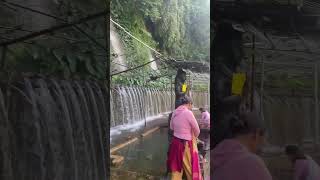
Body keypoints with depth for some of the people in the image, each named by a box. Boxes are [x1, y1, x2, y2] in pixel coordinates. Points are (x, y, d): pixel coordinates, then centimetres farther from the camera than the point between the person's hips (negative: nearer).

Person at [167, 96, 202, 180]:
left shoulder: (175, 112, 0)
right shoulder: (188, 113, -18)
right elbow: (197, 130, -9)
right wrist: (194, 138, 10)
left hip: (175, 142, 6)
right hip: (186, 144, -6)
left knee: (176, 167, 15)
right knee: (191, 168, 10)